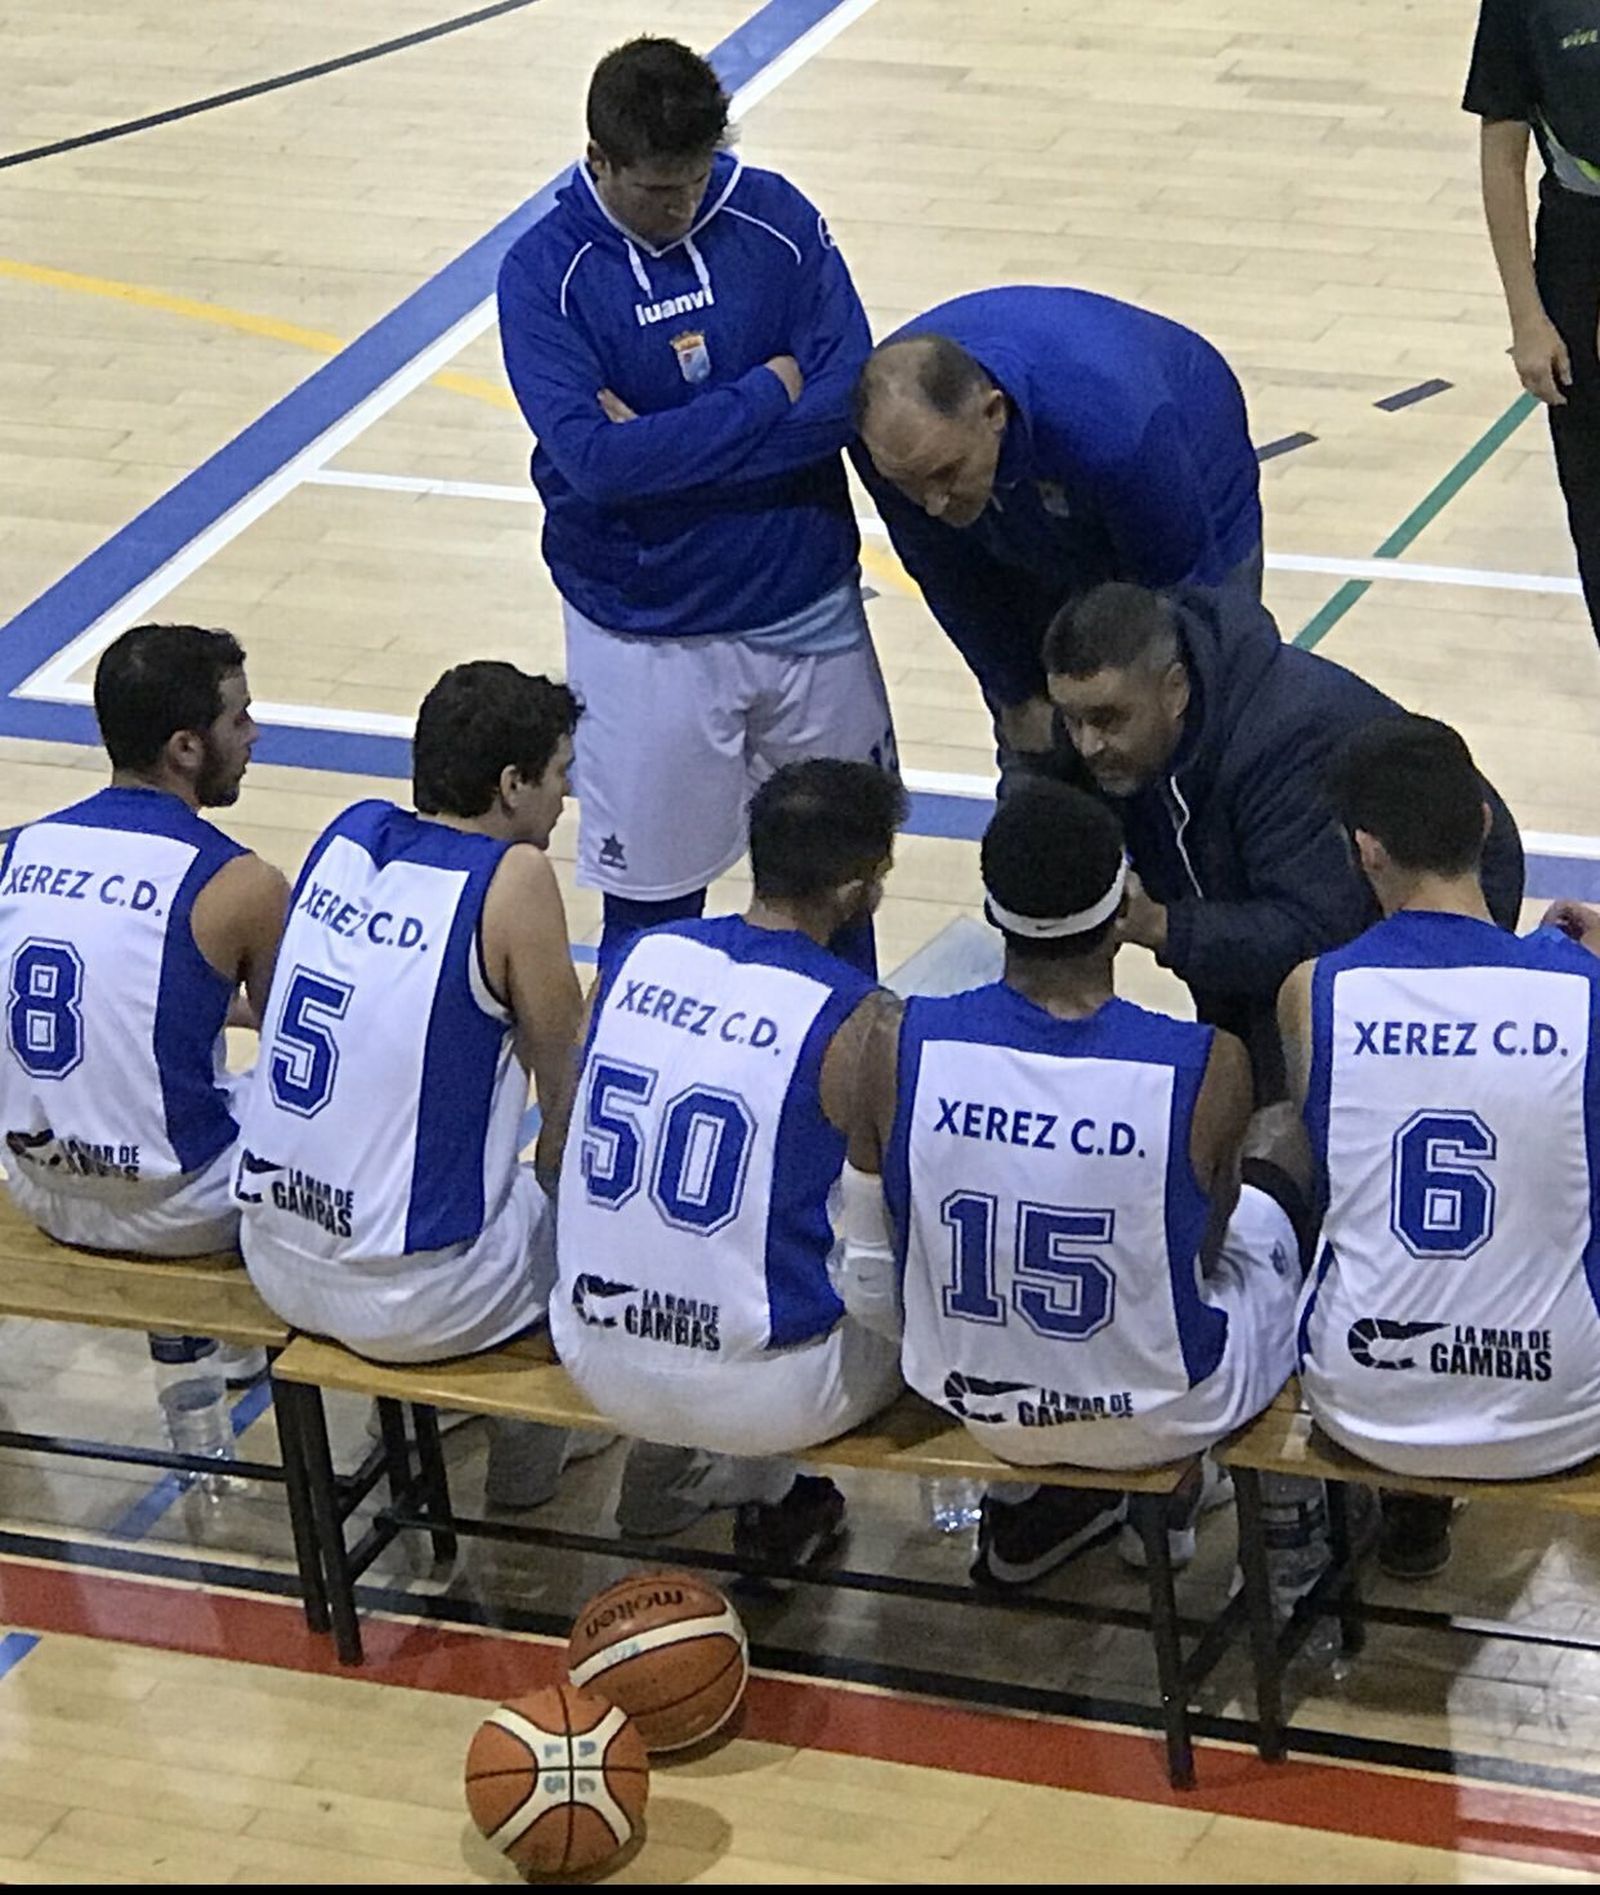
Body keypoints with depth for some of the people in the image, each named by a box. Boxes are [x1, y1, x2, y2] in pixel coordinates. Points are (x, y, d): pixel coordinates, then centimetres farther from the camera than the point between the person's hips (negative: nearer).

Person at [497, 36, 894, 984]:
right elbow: (593, 457, -23)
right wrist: (765, 395, -17)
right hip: (647, 640, -3)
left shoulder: (774, 218, -6)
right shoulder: (547, 271, -12)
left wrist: (669, 442, -18)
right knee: (650, 901, 7)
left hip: (810, 612, 3)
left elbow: (851, 397, -13)